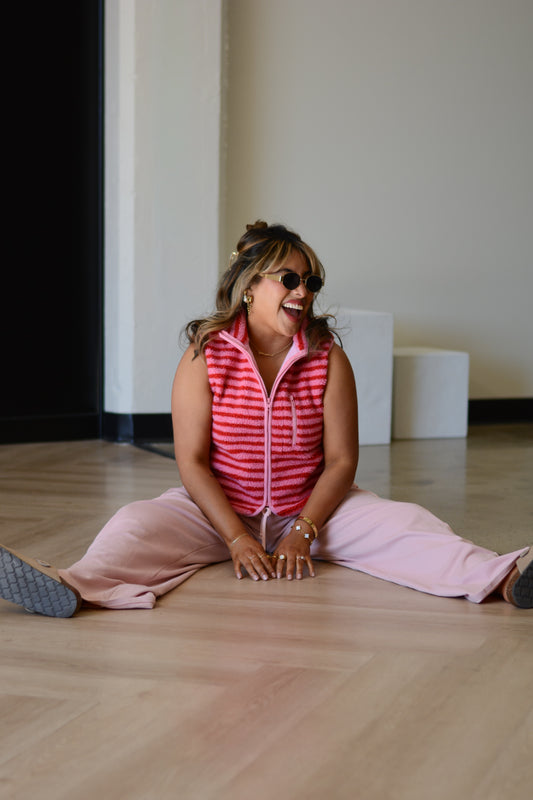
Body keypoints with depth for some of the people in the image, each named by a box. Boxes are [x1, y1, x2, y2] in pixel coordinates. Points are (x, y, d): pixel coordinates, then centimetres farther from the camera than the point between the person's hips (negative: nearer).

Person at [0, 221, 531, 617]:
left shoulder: (327, 358, -3)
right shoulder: (204, 356, -8)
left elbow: (341, 459, -6)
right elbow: (191, 460, -12)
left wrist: (303, 532, -18)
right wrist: (237, 539, -21)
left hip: (310, 508, 2)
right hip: (218, 509, -1)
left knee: (401, 523, -22)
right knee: (139, 523, -27)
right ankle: (72, 589, -55)